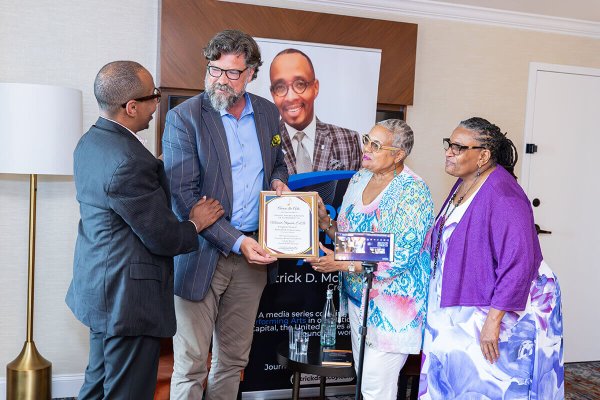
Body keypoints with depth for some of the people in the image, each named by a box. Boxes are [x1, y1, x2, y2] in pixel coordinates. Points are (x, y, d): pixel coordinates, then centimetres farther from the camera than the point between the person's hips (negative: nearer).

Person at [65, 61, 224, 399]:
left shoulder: (90, 142, 5)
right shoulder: (128, 162, -26)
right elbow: (163, 239, -20)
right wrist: (196, 224, -2)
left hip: (99, 287, 10)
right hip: (129, 298, -10)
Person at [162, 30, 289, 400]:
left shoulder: (268, 113, 7)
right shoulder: (184, 117, -9)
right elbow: (183, 195, -14)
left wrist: (278, 181, -1)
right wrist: (235, 241, -19)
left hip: (253, 254, 5)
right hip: (202, 255, -4)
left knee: (234, 359, 17)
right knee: (191, 365, 5)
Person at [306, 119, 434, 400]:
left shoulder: (413, 192, -17)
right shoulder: (359, 178, 6)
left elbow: (401, 258, -23)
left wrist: (343, 264, -25)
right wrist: (325, 222, -5)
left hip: (390, 306, -7)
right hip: (356, 296, 7)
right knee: (363, 377, 18)